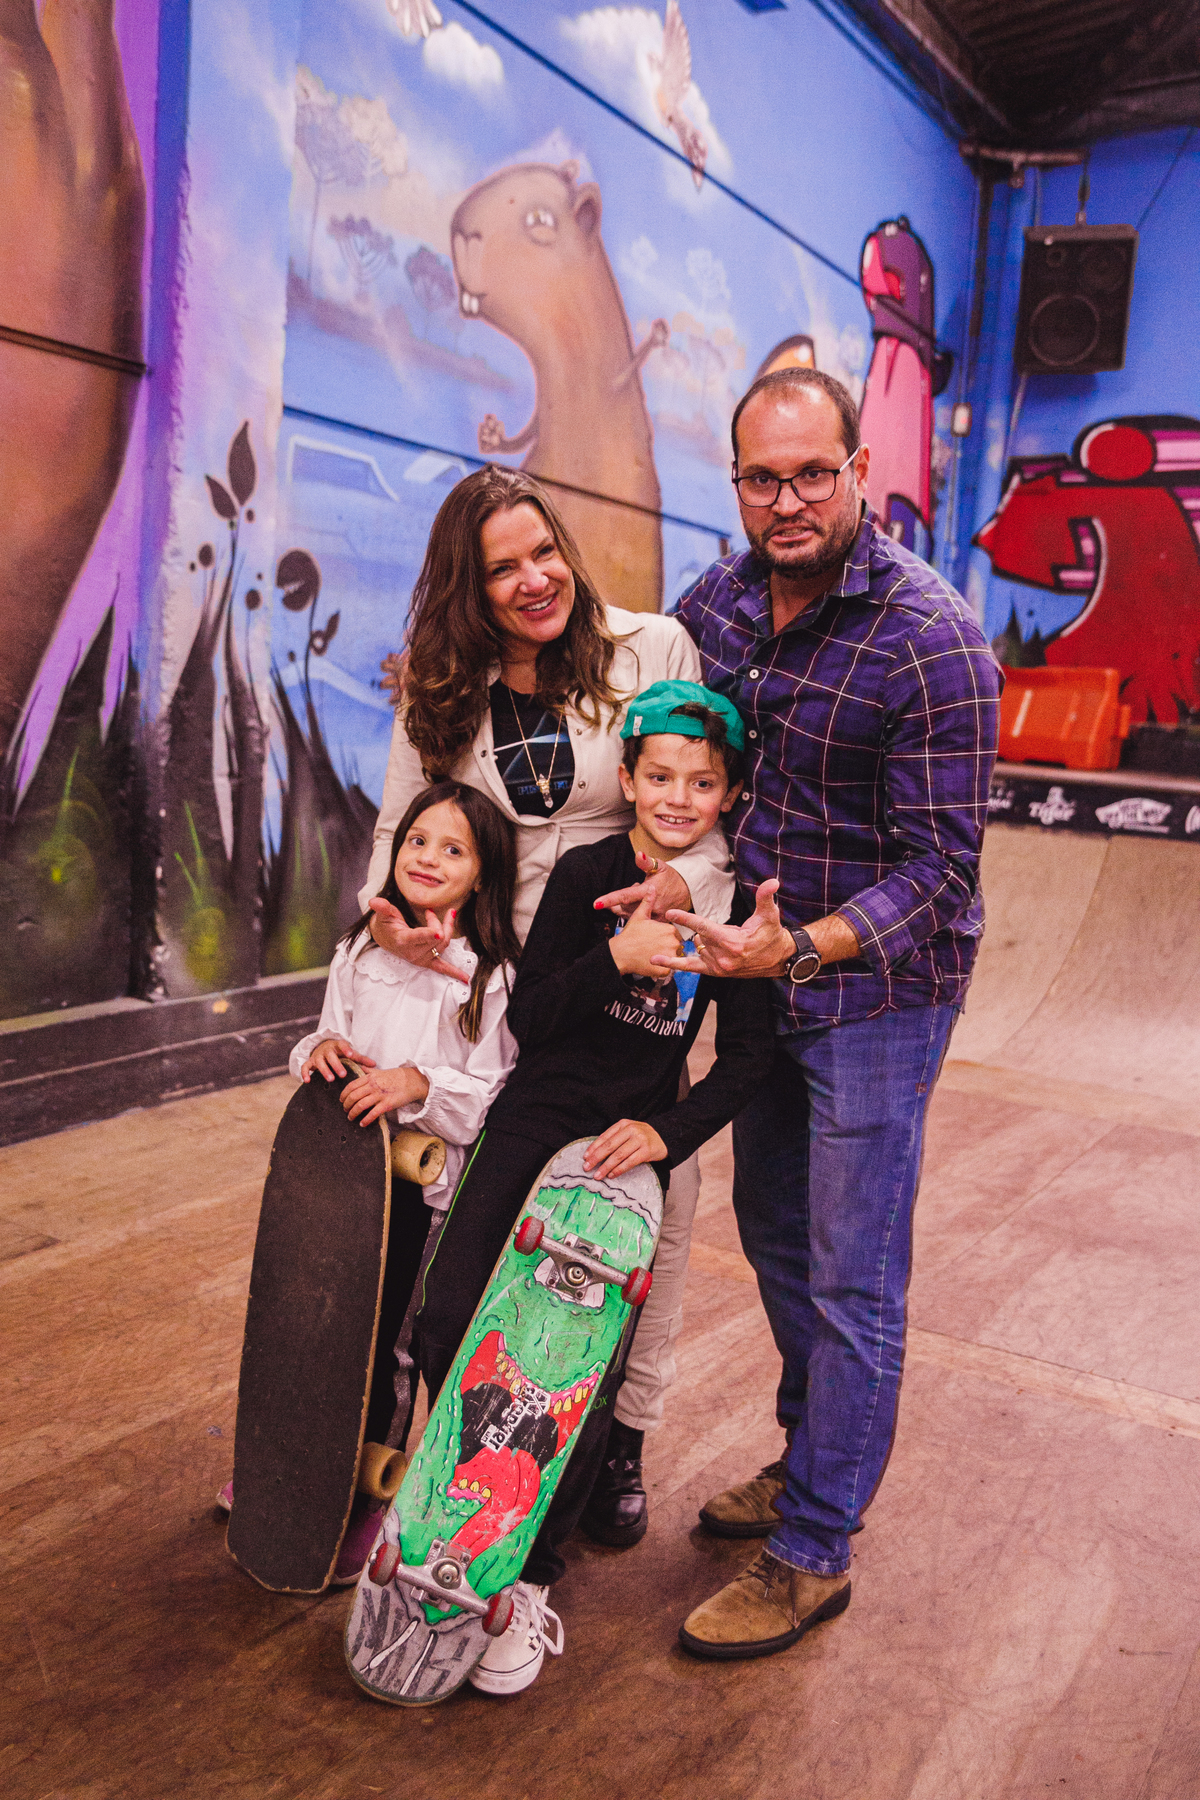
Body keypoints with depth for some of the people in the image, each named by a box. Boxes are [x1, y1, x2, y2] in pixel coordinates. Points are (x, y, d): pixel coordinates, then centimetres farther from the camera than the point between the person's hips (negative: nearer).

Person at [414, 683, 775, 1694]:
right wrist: (618, 954, -20)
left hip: (635, 1138, 0)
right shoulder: (588, 872, -2)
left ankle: (531, 1573, 6)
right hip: (535, 1117, 1)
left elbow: (747, 1058, 0)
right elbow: (527, 1018, -6)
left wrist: (667, 1132, -14)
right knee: (449, 1323, -13)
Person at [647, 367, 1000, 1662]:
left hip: (877, 986, -7)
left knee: (852, 1276, 1)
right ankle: (809, 1459, 40)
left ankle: (813, 1554, 18)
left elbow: (936, 865, -20)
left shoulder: (932, 643, -19)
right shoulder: (711, 607, 0)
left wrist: (801, 946, -33)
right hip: (760, 967, 7)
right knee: (771, 1232, 19)